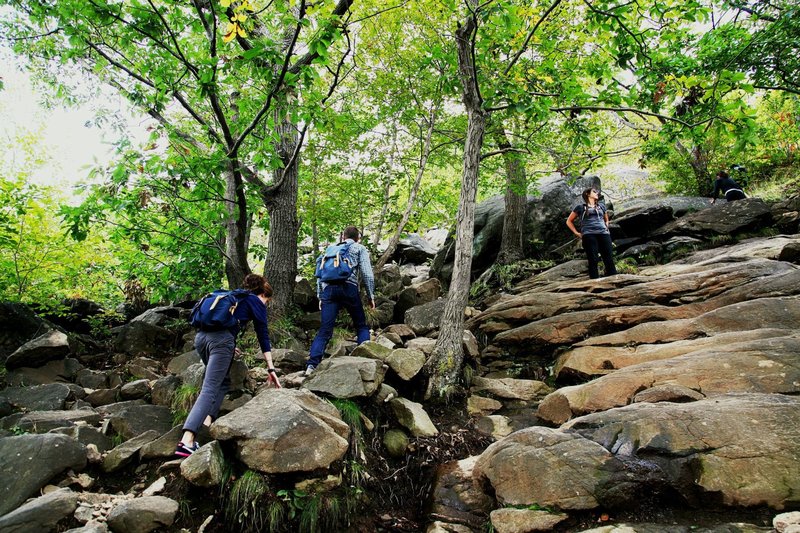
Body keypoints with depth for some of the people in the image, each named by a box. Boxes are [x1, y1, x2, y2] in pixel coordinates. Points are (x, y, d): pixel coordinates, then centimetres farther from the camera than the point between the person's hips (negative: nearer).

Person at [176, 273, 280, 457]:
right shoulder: (256, 302, 14)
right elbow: (263, 336, 8)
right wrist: (271, 368, 8)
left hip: (201, 336, 7)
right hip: (220, 340, -7)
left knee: (223, 382, 22)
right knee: (209, 389, -13)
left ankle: (206, 422, 6)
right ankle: (187, 441, -24)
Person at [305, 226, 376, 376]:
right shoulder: (360, 248, 17)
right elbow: (367, 273, 5)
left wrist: (320, 296, 22)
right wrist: (371, 296, 9)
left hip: (328, 289, 3)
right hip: (348, 287, -3)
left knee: (324, 330, 0)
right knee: (361, 325, 12)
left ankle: (311, 365, -12)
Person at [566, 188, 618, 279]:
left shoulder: (602, 206, 25)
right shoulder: (580, 207, 13)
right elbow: (569, 221, 18)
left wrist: (606, 228, 17)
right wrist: (577, 233, 7)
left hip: (604, 234, 3)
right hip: (588, 235, -3)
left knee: (609, 260, -6)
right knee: (593, 260, -9)